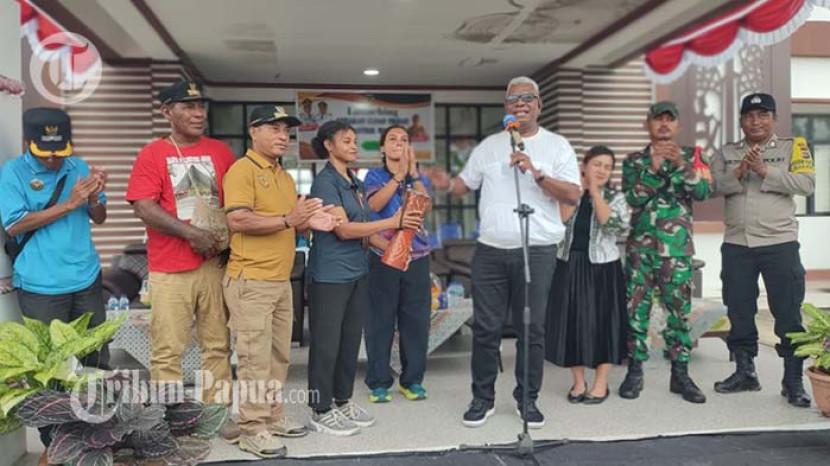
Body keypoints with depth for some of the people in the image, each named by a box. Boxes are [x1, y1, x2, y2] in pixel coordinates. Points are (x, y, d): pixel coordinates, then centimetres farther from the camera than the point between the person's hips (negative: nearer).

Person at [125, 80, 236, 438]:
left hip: (216, 263, 4)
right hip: (171, 269, -3)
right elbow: (144, 208, -10)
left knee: (218, 344, 9)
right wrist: (193, 234, -16)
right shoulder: (153, 154, -1)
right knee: (167, 350, 1)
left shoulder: (220, 151, 10)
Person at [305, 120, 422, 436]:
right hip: (330, 275, -8)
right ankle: (320, 411, 13)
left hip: (357, 272, 8)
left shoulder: (356, 183, 14)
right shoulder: (325, 181, -11)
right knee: (326, 343, 1)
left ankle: (343, 401, 28)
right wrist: (393, 222, -20)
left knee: (351, 339, 14)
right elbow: (344, 229, -19)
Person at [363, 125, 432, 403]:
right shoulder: (374, 176, 5)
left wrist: (413, 172, -11)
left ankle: (412, 379, 18)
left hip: (416, 256, 3)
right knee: (380, 320, 0)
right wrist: (399, 174, -14)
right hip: (383, 255, -2)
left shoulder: (419, 177, 12)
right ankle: (378, 382, 11)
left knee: (416, 319, 5)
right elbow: (375, 204, -14)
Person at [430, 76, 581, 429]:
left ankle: (527, 399, 20)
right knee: (486, 328, 5)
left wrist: (536, 174, -17)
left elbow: (573, 195, -5)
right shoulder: (489, 146, 13)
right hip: (490, 250, 2)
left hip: (537, 251, -2)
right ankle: (482, 398, 19)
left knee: (532, 328, 5)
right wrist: (447, 185, -10)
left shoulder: (557, 146, 4)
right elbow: (465, 184, 12)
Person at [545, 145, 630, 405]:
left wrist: (595, 192, -13)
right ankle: (578, 382, 20)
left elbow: (613, 226, -17)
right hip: (570, 265, 2)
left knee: (601, 322, 2)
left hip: (602, 267, -2)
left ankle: (601, 384, 17)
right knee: (572, 322, 5)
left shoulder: (615, 196, 1)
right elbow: (559, 221, -11)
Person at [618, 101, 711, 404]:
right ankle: (635, 370, 13)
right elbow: (632, 198, -8)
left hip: (677, 248, 0)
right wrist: (654, 166, -17)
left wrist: (680, 163, -21)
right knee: (636, 308, 2)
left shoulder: (690, 156, 7)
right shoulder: (634, 160, 7)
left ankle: (680, 373, 13)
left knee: (679, 310, 3)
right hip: (640, 247, 0)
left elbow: (703, 192, -8)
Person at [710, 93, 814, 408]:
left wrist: (765, 171, -15)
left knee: (788, 314, 1)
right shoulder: (726, 153, 11)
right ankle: (745, 373, 23)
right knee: (739, 312, 10)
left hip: (780, 244, -2)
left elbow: (806, 184, -9)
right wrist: (739, 172, -17)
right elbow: (714, 187, -2)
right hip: (736, 246, 3)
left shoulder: (793, 147, 4)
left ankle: (793, 382, 11)